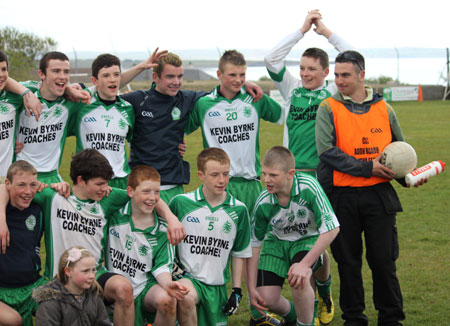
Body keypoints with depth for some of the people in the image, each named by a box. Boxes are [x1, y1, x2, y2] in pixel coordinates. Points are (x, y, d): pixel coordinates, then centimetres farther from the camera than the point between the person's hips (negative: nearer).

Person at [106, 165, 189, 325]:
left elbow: (162, 265, -3)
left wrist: (168, 284, -24)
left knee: (167, 300, -31)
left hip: (145, 287, -1)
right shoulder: (115, 213, -2)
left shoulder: (162, 230, -1)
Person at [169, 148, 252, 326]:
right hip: (186, 277, -3)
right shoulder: (180, 203, -3)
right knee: (185, 297, -36)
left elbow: (239, 253, 13)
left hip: (217, 285, 4)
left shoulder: (238, 210, 4)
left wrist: (237, 290, 9)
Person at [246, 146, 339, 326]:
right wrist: (251, 289, -11)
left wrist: (305, 264, -31)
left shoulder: (309, 187, -31)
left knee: (298, 279, -33)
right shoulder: (263, 203, -22)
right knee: (266, 299, -12)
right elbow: (253, 244, -10)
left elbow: (332, 228, -28)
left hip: (308, 240, -2)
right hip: (277, 242, 2)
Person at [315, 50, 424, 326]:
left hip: (379, 194, 1)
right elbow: (327, 150, -13)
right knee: (348, 262, 7)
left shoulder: (384, 109, 8)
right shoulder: (329, 109, 0)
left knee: (384, 259, 2)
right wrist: (368, 168, -17)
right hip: (342, 197, -1)